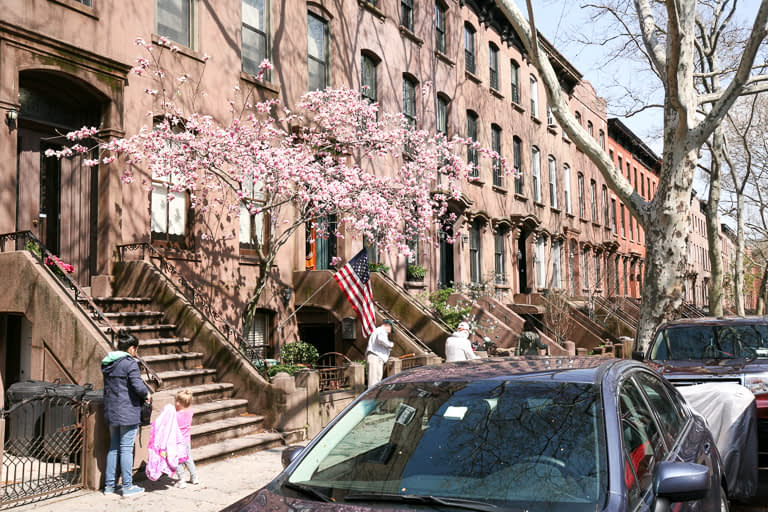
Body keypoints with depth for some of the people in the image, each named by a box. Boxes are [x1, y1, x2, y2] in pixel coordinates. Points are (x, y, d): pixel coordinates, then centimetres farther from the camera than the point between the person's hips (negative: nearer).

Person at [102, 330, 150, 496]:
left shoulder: (107, 364, 9)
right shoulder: (130, 363, -16)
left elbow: (108, 386, 13)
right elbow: (138, 385, -22)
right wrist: (146, 394, -1)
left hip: (111, 412, 8)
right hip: (127, 412, -7)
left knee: (113, 447, 16)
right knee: (126, 449, 0)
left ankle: (109, 485, 22)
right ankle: (127, 486, 7)